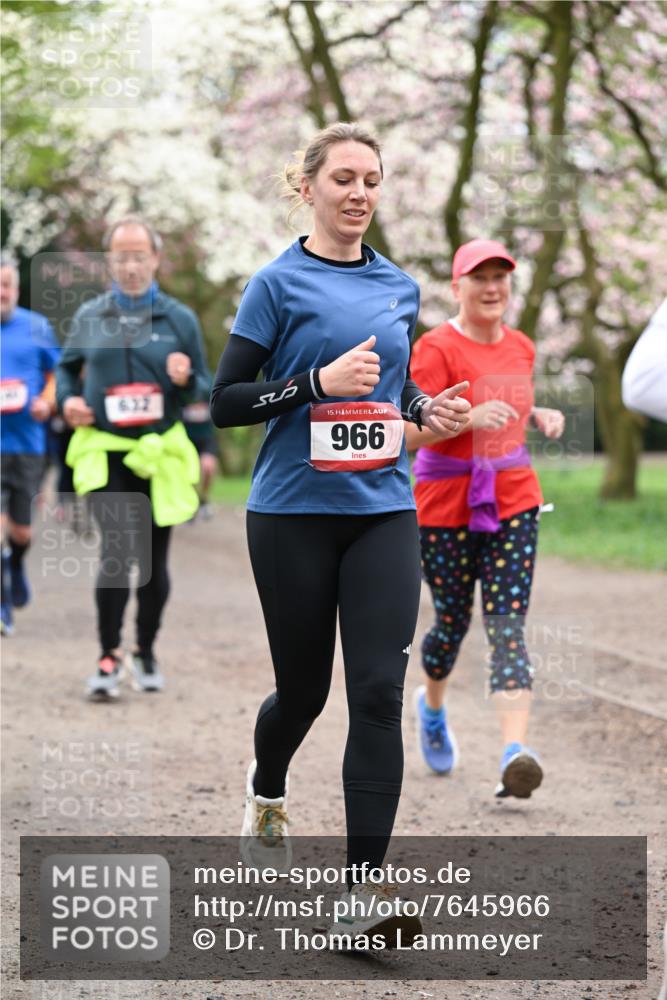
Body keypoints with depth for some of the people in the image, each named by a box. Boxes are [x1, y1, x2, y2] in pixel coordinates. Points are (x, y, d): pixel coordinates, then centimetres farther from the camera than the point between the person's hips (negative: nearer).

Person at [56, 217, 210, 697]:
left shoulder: (179, 319, 3)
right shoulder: (89, 317, 6)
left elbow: (204, 387, 7)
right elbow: (67, 367, 20)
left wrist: (186, 380, -16)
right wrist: (68, 400, 0)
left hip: (160, 454, 1)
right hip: (105, 454, -1)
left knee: (154, 559, 8)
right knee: (117, 551, -14)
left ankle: (146, 652, 26)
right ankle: (109, 655, -3)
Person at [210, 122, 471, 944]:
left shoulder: (400, 288, 9)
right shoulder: (278, 283, -5)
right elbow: (224, 402, -7)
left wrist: (425, 408, 2)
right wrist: (319, 382, -19)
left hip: (382, 511, 3)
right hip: (294, 513, -3)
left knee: (378, 693, -8)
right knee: (304, 688, 10)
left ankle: (361, 888, -5)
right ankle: (267, 788, 46)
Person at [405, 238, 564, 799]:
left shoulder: (521, 348, 8)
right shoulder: (436, 349, -12)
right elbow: (410, 432, -20)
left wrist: (539, 415, 6)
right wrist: (471, 418, -34)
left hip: (514, 501, 4)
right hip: (446, 504, -4)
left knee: (508, 627, -9)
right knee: (454, 622, 9)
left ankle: (516, 753, -21)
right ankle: (432, 706, 43)